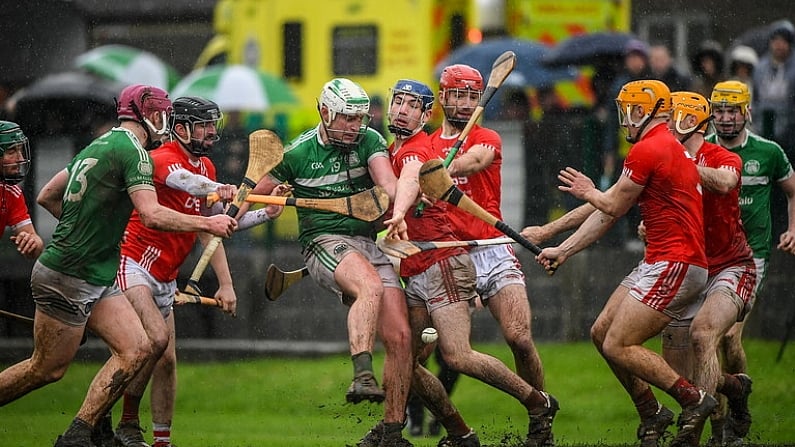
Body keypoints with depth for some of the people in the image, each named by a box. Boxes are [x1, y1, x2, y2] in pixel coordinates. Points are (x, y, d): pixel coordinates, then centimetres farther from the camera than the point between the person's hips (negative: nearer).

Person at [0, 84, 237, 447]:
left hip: (96, 281, 9)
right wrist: (208, 224, -17)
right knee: (47, 369, 0)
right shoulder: (132, 150, -13)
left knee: (137, 349, -2)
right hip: (69, 280, -9)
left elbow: (47, 196, 22)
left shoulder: (99, 145, 15)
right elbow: (152, 216, -25)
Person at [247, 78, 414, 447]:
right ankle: (362, 374, -53)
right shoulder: (298, 154, 2)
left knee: (400, 337, -7)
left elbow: (387, 181, -12)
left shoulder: (369, 141, 5)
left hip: (371, 244, 4)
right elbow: (257, 194, 14)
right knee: (370, 286, -38)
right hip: (325, 243, -4)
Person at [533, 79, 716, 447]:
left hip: (674, 265, -10)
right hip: (659, 264, 10)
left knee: (618, 347, -10)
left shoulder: (647, 150, -14)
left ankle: (693, 398, -7)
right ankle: (651, 414, 15)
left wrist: (588, 192, 18)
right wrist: (563, 250, 22)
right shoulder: (672, 148, 19)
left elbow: (613, 207, -3)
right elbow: (607, 214, 21)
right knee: (601, 333, 11)